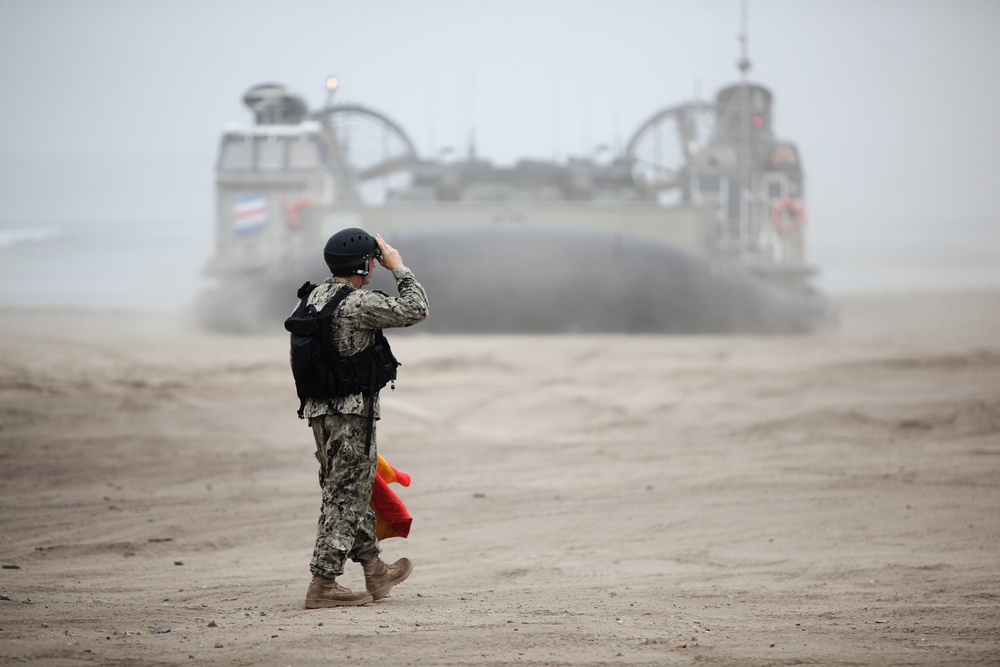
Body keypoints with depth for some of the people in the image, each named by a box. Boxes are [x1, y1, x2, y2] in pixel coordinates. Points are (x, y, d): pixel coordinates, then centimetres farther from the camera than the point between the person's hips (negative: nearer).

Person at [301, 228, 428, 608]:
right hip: (351, 411, -9)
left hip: (320, 410, 9)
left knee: (353, 492, 17)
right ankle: (323, 584, -6)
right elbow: (415, 310, -16)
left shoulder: (317, 296, 9)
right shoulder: (359, 303, -18)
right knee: (344, 497, -5)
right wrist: (398, 267, -8)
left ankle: (375, 571, 27)